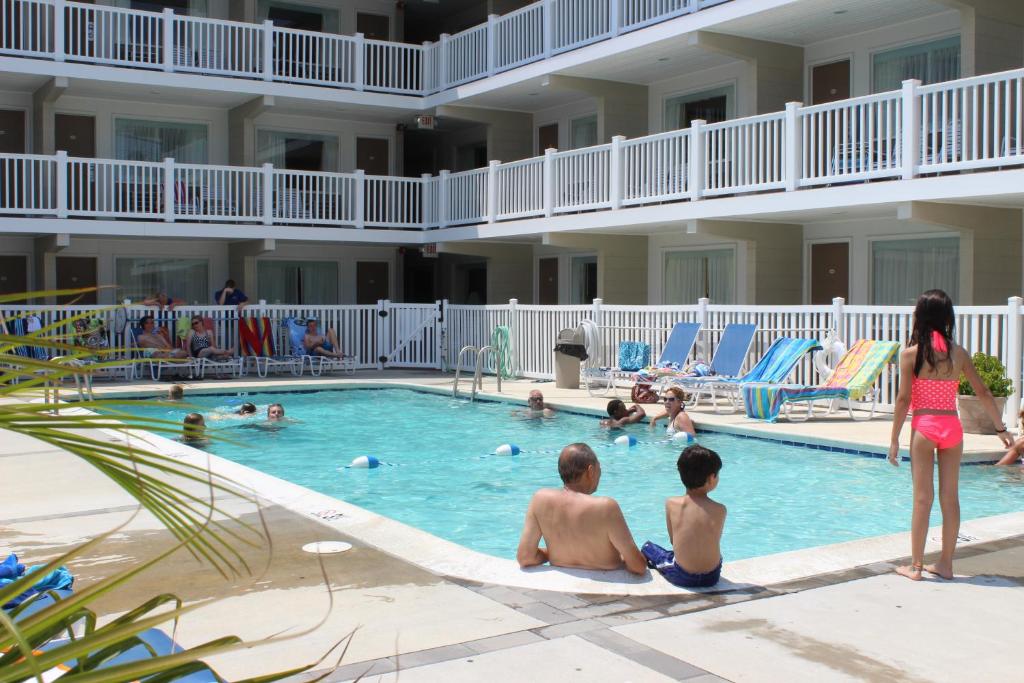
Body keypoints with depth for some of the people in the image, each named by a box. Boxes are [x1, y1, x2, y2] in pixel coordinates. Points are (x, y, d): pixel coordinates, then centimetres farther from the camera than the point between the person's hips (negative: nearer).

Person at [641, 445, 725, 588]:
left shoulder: (671, 503, -10)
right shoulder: (719, 510, -11)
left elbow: (672, 540, 1)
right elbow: (713, 543, 0)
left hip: (681, 577, -1)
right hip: (712, 577, 1)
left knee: (648, 547, 27)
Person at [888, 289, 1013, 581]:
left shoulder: (911, 353, -6)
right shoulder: (958, 353, 4)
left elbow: (903, 399, -7)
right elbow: (983, 392, 8)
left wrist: (894, 439, -1)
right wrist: (1001, 428, 19)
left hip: (924, 426, -3)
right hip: (952, 426, 3)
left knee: (923, 497, 2)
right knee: (950, 497, 10)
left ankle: (916, 565, 8)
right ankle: (945, 564, 19)